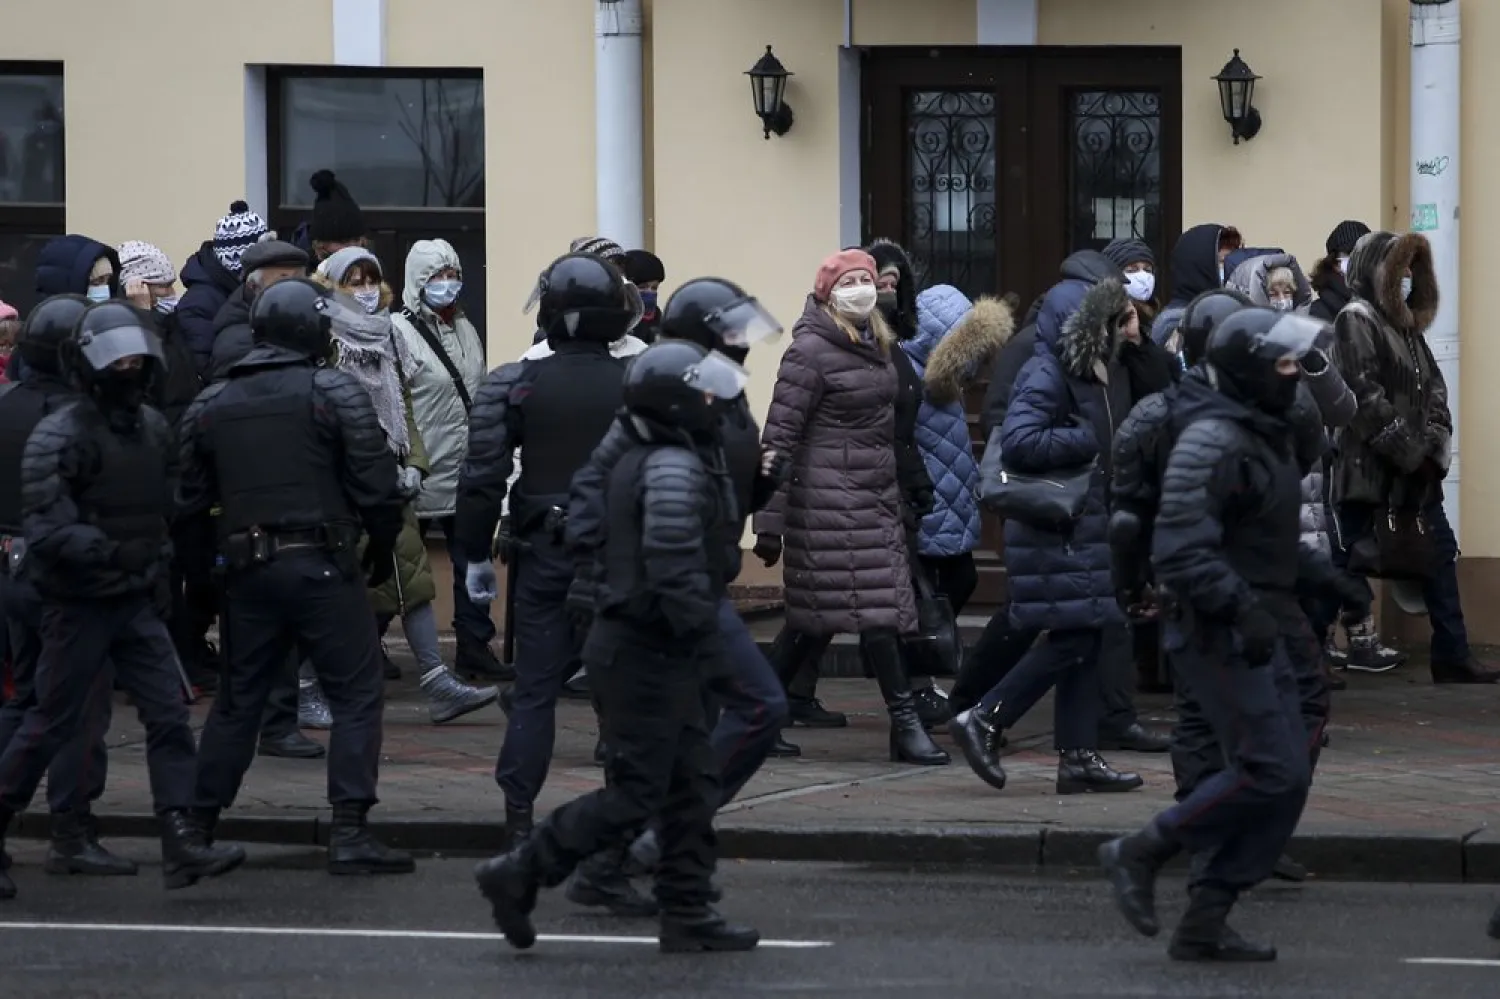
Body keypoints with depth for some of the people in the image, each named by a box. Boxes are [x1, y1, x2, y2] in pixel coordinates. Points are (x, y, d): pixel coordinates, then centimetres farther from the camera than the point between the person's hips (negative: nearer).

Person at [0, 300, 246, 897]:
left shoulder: (152, 428, 9)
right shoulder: (59, 437, -14)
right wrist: (104, 551, -31)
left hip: (138, 601, 6)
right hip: (79, 604, -6)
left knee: (169, 717, -4)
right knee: (54, 723, 2)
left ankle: (182, 844, -8)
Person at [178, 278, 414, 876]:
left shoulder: (210, 406, 10)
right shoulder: (334, 392, -6)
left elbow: (190, 501, 11)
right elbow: (376, 483, -9)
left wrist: (209, 561, 20)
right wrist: (382, 550, 6)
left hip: (246, 569, 5)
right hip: (322, 565, -5)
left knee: (238, 699, 15)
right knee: (355, 696, -1)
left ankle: (197, 828, 16)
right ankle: (350, 833, -9)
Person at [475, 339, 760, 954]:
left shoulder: (641, 463, 14)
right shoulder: (674, 470, -18)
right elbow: (673, 566, -27)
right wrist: (702, 637, -20)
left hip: (633, 643, 10)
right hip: (649, 653, -10)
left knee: (692, 785, 11)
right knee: (637, 794, -6)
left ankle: (687, 915, 13)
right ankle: (518, 876, -2)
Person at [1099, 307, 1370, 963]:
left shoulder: (1265, 438, 15)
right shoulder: (1210, 443, -17)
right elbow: (1180, 552, -25)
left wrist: (1323, 576, 13)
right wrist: (1244, 609, -31)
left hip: (1259, 637, 10)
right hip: (1217, 637, -10)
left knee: (1285, 778, 5)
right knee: (1271, 771, -14)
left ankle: (1203, 926, 8)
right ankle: (1139, 854, 0)